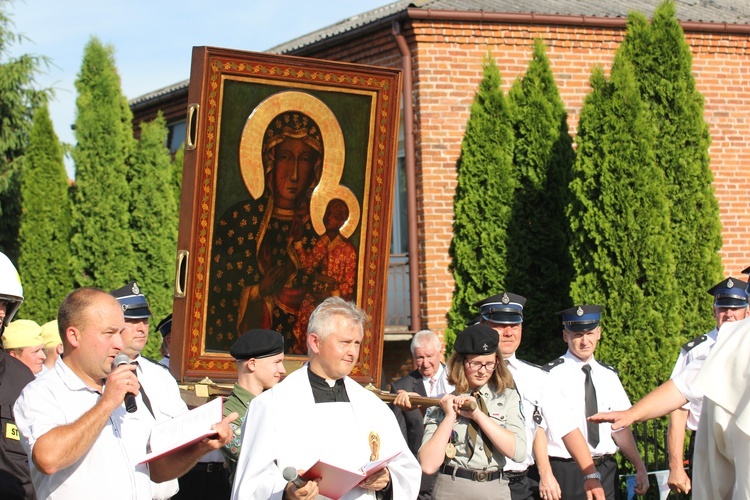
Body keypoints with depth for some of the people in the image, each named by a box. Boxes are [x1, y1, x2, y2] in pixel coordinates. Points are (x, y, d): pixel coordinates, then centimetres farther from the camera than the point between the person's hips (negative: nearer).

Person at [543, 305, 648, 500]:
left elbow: (620, 427, 15)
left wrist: (640, 468, 8)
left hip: (606, 471, 5)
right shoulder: (551, 375, -6)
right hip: (566, 472, -5)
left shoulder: (609, 376, 12)